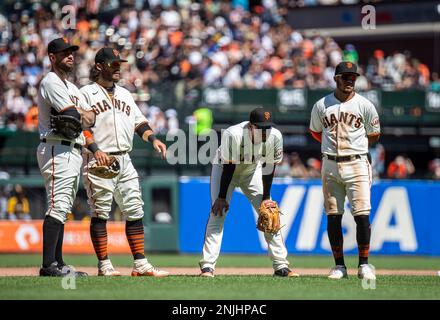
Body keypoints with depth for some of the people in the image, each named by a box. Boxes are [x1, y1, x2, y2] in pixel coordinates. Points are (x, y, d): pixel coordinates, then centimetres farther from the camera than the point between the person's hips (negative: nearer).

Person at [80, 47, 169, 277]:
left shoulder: (125, 94, 19)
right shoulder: (87, 93, -1)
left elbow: (139, 122, 20)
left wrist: (153, 139, 3)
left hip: (124, 161, 7)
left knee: (135, 211, 4)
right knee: (100, 213, -3)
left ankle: (140, 264, 6)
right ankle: (104, 265, 1)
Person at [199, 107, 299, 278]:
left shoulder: (275, 136, -25)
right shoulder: (232, 135, -36)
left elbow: (269, 167, -13)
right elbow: (228, 167, -27)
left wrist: (266, 197, -11)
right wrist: (222, 197, -23)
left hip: (252, 170, 4)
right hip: (224, 168, -4)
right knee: (217, 213, -17)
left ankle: (281, 265, 1)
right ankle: (207, 266, -17)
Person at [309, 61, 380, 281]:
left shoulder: (365, 106, 1)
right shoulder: (321, 106, 5)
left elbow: (374, 134, 11)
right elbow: (316, 132, 18)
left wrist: (354, 147, 6)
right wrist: (334, 145, 10)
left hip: (357, 165, -2)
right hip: (330, 166, 2)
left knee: (362, 215, -8)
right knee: (333, 217, 3)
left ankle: (364, 265, 0)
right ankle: (339, 265, 11)